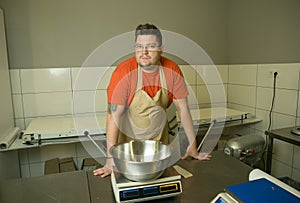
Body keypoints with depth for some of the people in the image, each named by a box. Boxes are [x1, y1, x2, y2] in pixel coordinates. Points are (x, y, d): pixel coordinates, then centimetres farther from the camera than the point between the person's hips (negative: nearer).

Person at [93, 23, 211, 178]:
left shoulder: (172, 70, -13)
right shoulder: (124, 72, -23)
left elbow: (182, 109, -9)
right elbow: (113, 115, -24)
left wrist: (192, 146, -8)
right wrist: (110, 159, -26)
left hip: (159, 137, 3)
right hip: (128, 139, -2)